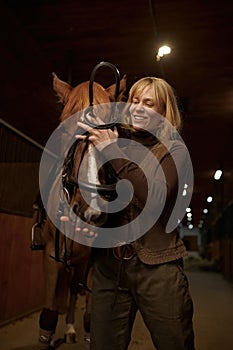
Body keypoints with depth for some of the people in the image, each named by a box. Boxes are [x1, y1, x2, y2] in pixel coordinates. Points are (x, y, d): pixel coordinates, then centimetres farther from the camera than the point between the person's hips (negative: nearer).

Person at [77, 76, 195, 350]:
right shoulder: (116, 141, 10)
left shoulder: (174, 150, 1)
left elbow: (155, 198, -17)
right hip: (108, 264, 3)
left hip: (156, 266, -3)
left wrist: (114, 152, -18)